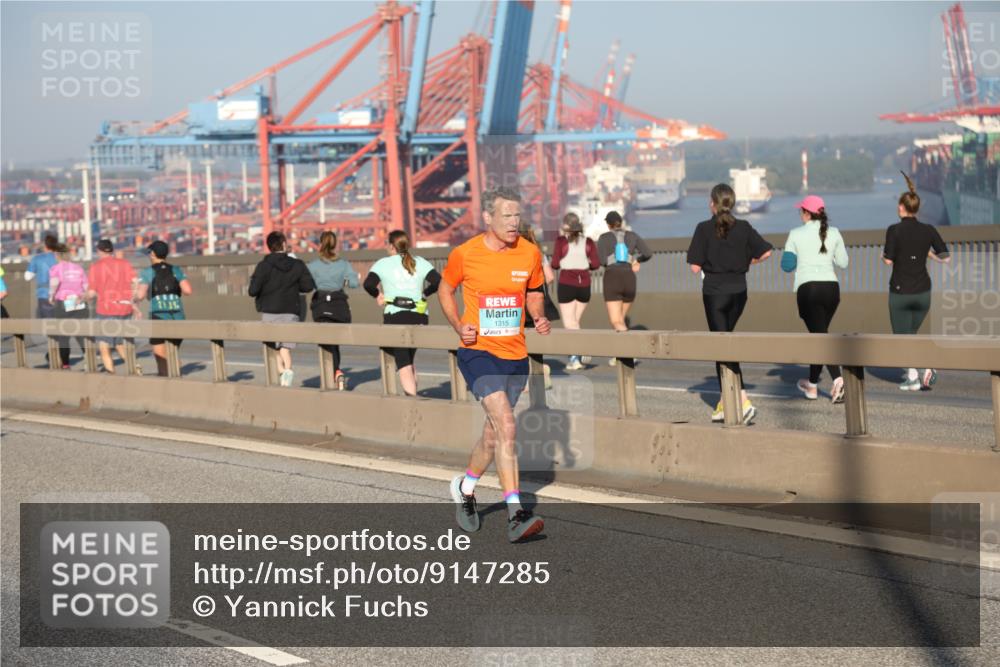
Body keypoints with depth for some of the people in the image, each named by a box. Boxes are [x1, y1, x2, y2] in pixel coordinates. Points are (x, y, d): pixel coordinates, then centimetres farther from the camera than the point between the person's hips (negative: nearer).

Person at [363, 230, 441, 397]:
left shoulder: (383, 264, 2)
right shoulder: (420, 262, 9)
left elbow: (369, 284, -11)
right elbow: (438, 281, -4)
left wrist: (377, 295, 7)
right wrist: (424, 294, 11)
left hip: (395, 316, -4)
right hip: (419, 316, 4)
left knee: (403, 363, -6)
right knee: (409, 359, 22)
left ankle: (411, 397, -21)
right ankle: (412, 393, 18)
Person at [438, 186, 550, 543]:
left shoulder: (529, 253, 1)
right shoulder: (464, 254, -8)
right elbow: (446, 289, 9)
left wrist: (540, 318, -3)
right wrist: (458, 326, -6)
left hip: (516, 356, 5)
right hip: (478, 352, -5)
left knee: (494, 433, 15)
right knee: (506, 425, -21)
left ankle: (465, 487, 43)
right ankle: (515, 515, -22)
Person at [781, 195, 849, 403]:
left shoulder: (796, 235, -2)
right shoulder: (833, 233, 5)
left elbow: (787, 265, 1)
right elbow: (843, 263, 11)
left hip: (807, 288, -4)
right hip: (831, 287, 4)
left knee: (820, 336, -3)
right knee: (819, 333, 18)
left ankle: (838, 379, -20)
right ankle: (812, 384, 23)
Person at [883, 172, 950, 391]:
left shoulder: (894, 230, -12)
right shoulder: (928, 230, -2)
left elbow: (888, 260, -14)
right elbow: (945, 257, 0)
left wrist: (883, 254, 8)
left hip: (900, 292, -4)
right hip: (922, 291, 4)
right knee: (911, 332, 23)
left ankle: (913, 377, -10)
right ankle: (926, 367, 3)